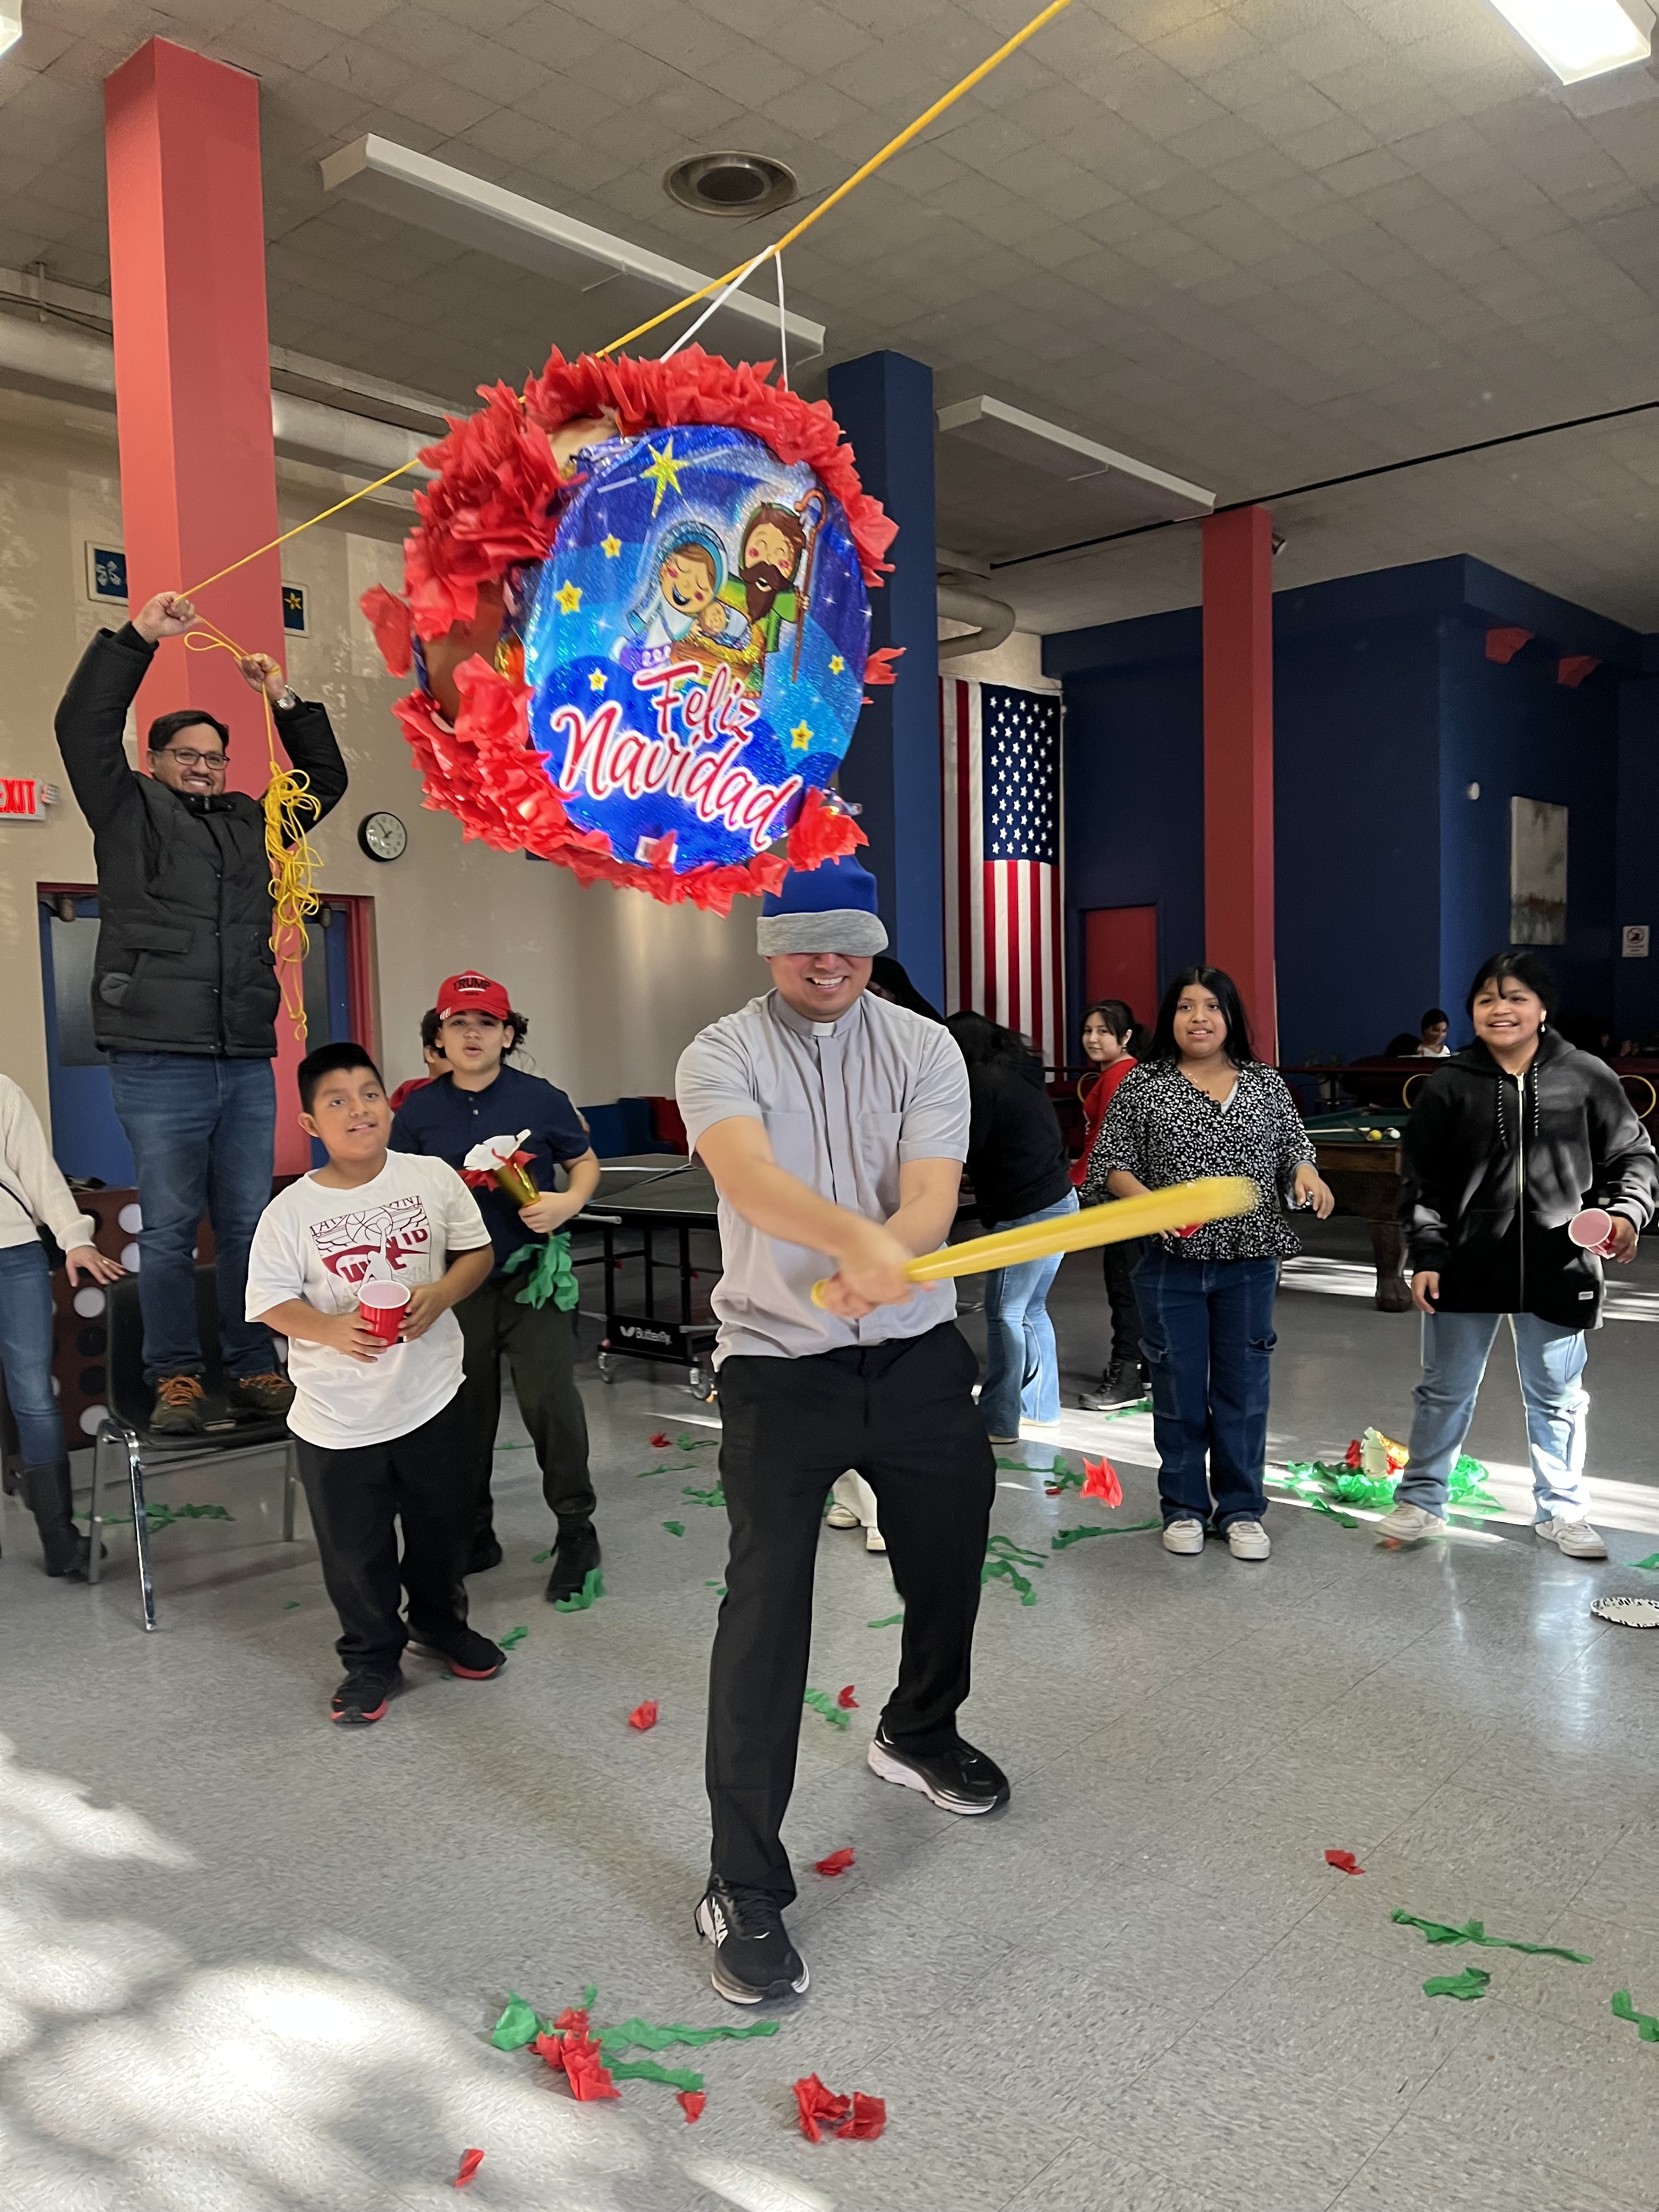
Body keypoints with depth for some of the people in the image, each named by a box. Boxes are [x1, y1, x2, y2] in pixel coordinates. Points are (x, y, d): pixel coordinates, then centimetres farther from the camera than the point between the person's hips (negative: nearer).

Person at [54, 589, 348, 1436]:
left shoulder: (251, 822, 19)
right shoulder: (130, 812, 8)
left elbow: (326, 780, 24)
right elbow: (83, 726, -3)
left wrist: (287, 701, 14)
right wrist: (137, 638, -7)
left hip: (247, 1060, 4)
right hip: (158, 1058, -4)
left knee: (248, 1223, 7)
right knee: (169, 1227, 1)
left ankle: (253, 1369, 16)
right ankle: (175, 1378, 11)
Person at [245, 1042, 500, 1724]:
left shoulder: (433, 1179, -6)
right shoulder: (290, 1211, -10)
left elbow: (476, 1251, 4)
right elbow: (269, 1302, -6)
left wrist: (439, 1296, -15)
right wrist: (331, 1329, -24)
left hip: (429, 1394, 2)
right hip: (335, 1416, -1)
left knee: (444, 1525, 19)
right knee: (354, 1548, 10)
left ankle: (441, 1622, 46)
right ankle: (372, 1658, 32)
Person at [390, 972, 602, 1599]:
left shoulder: (540, 1099, -2)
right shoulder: (418, 1110, 3)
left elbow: (585, 1163, 9)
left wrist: (569, 1202, -12)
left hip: (533, 1275, -2)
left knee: (549, 1398, -9)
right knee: (464, 1410, 11)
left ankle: (576, 1530, 8)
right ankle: (472, 1534, 28)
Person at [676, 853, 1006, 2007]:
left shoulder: (924, 1048, 1)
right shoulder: (721, 1056, -6)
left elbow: (931, 1205, -11)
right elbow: (751, 1178, -27)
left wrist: (874, 1260, -33)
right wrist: (863, 1239, -45)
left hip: (919, 1358, 4)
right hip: (779, 1363, -3)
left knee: (950, 1568, 17)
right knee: (766, 1609, -7)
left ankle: (919, 1736, 49)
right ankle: (745, 1889, 7)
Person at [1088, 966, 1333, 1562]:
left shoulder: (1265, 1083, 6)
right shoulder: (1143, 1085, -1)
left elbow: (1293, 1144, 13)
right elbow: (1111, 1164, 0)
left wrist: (1305, 1174, -9)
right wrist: (1149, 1202, -17)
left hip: (1249, 1263, 2)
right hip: (1171, 1263, -1)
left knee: (1244, 1388, 9)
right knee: (1178, 1389, 8)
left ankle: (1241, 1510, 23)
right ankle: (1184, 1507, 24)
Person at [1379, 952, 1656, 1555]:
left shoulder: (1587, 1077, -3)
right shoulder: (1448, 1087, -3)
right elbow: (1422, 1182, 0)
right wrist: (1425, 1256, -5)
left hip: (1557, 1268, 0)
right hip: (1467, 1265, 0)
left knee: (1557, 1397, 15)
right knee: (1446, 1390, 12)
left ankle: (1561, 1511, 32)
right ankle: (1422, 1500, 28)